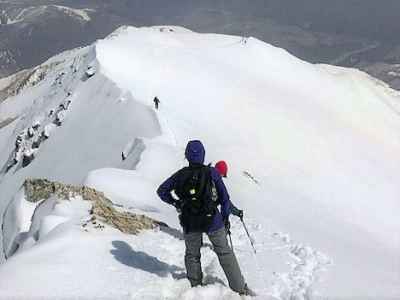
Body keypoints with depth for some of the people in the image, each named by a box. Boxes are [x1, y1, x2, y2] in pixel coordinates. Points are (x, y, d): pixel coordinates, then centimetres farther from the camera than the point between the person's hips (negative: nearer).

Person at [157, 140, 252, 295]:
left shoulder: (181, 174, -3)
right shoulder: (212, 172, -8)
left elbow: (162, 191, 4)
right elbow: (224, 197, -3)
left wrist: (176, 203, 14)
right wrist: (225, 218, 8)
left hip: (189, 223, 2)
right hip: (212, 221, -1)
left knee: (192, 255, 20)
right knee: (225, 253, 9)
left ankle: (196, 287, 25)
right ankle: (240, 289, 10)